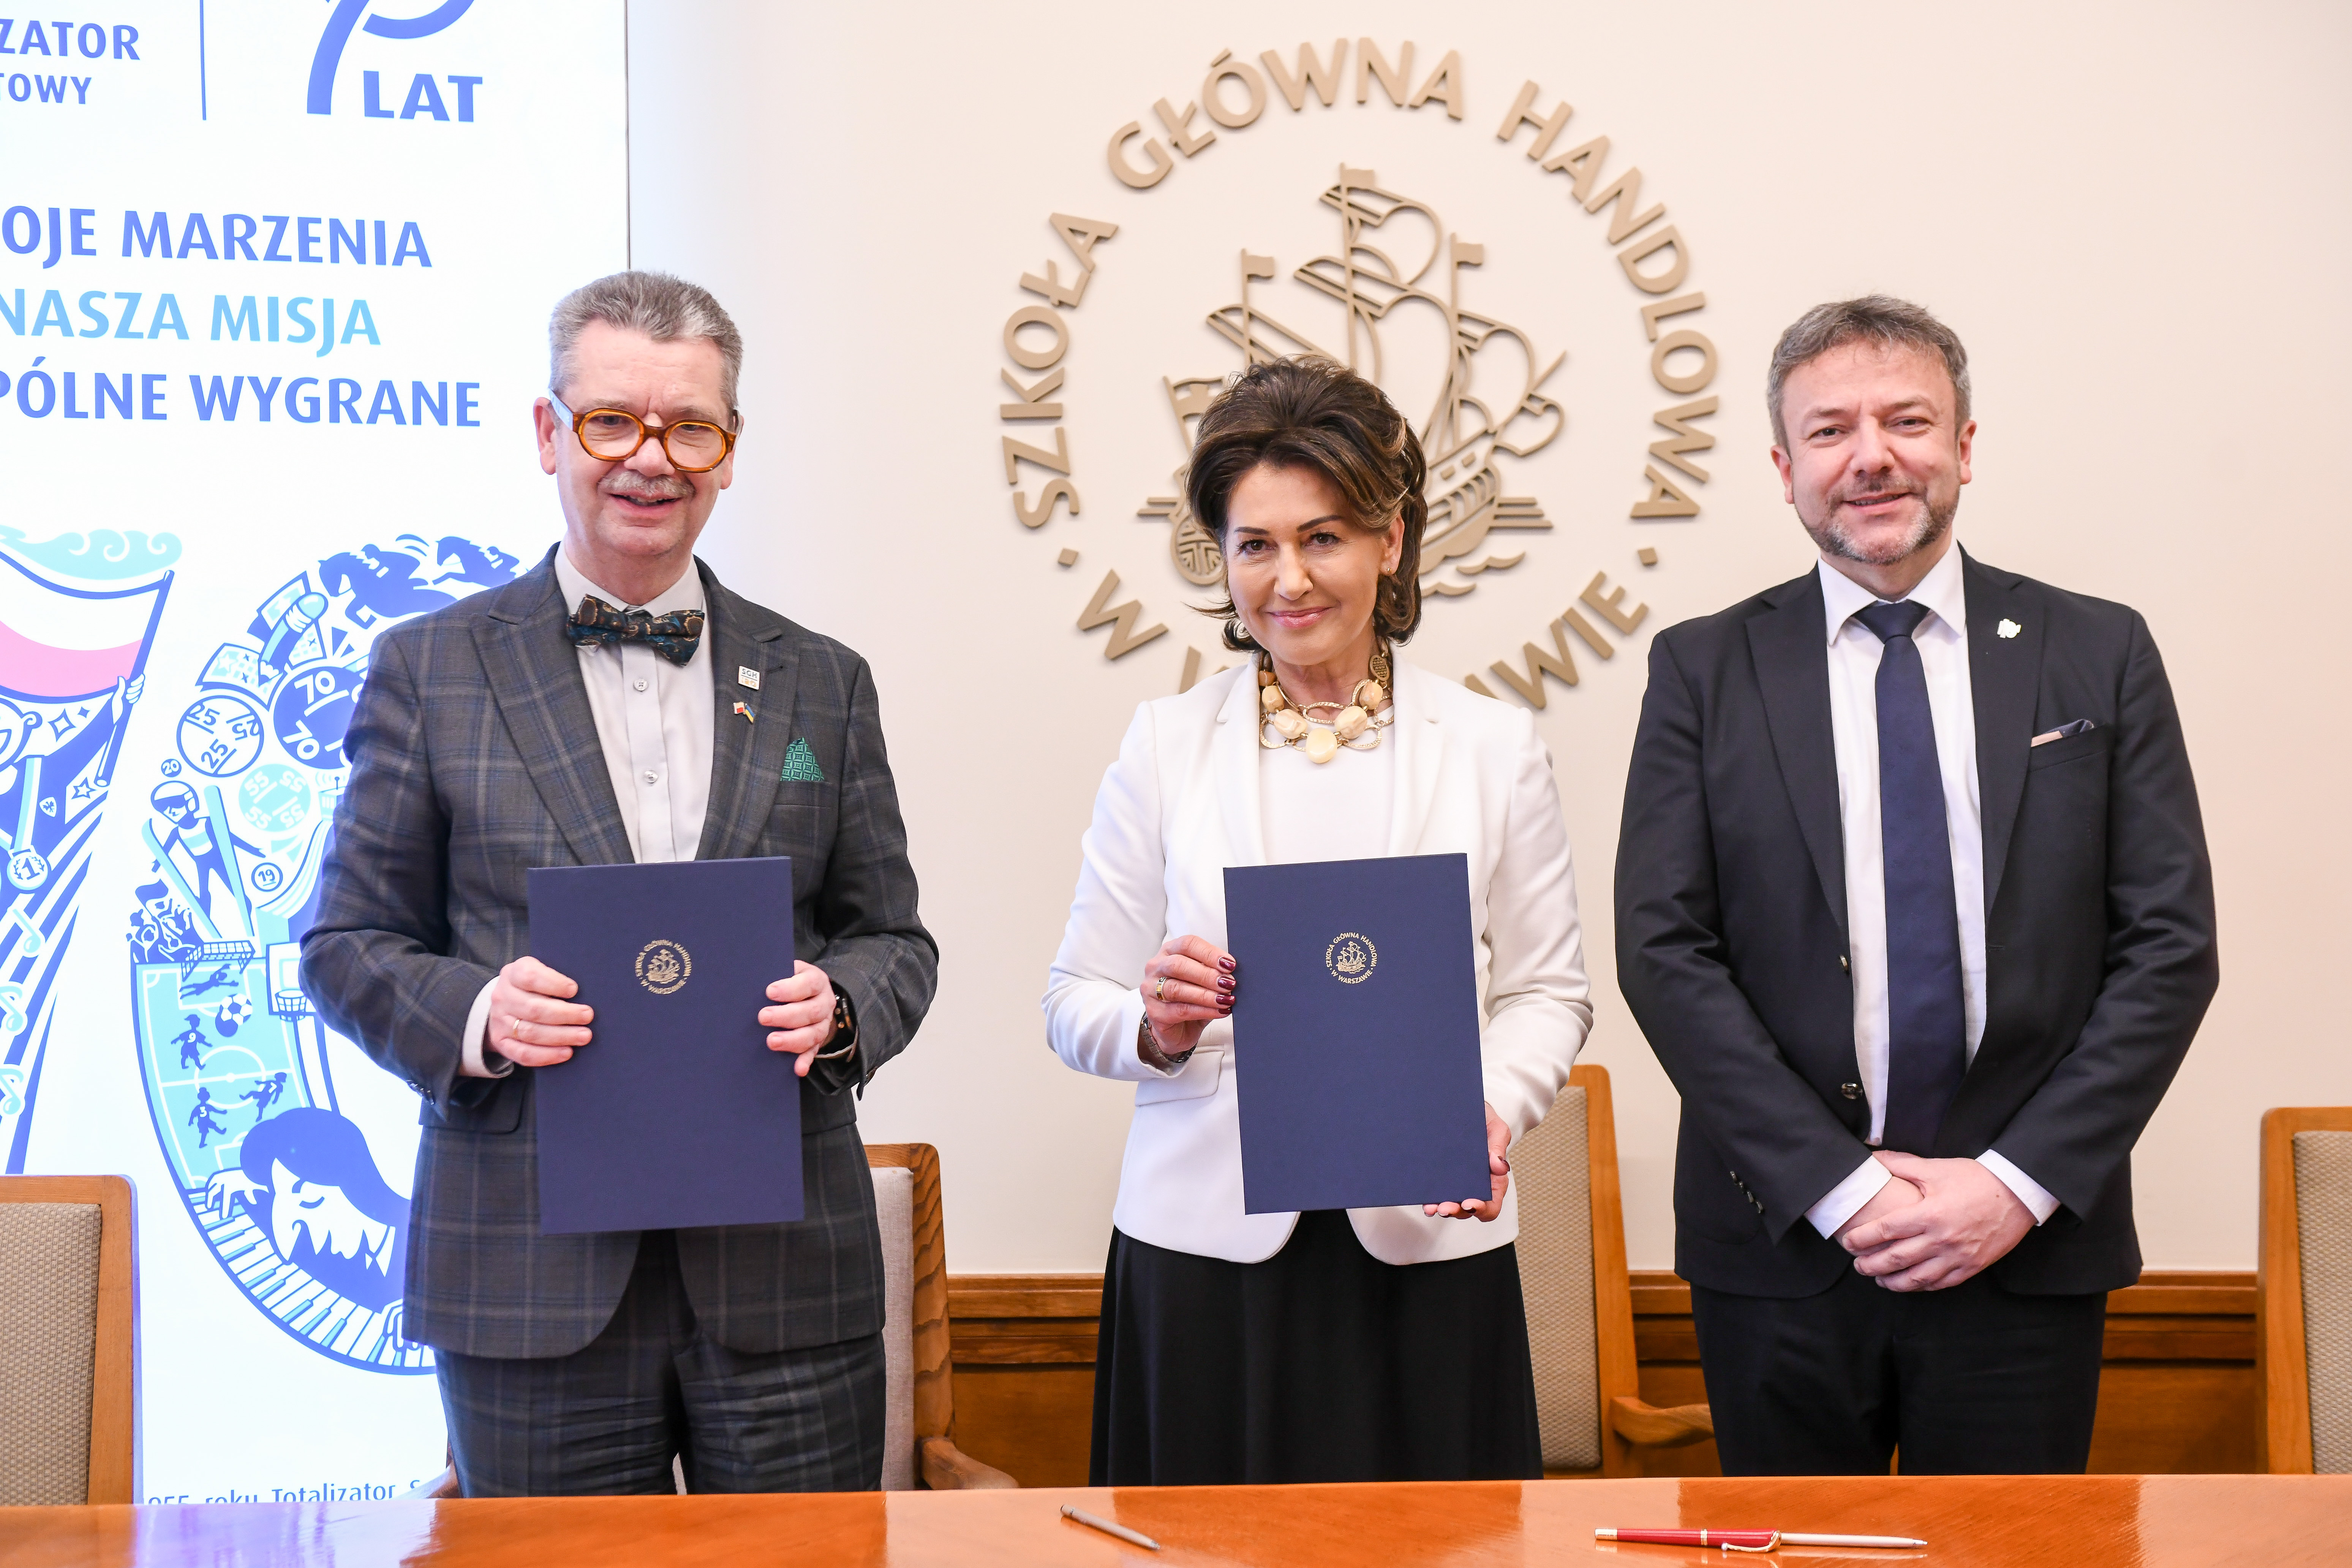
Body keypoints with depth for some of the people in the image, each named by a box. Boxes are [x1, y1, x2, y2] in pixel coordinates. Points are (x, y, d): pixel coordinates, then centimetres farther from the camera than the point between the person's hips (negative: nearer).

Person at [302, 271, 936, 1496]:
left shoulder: (823, 684, 11)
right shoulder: (431, 670, 5)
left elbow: (895, 943, 13)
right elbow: (350, 945, 6)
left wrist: (836, 1005, -10)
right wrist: (477, 1013, -14)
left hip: (784, 1282, 2)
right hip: (532, 1287, -1)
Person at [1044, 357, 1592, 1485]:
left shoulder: (1492, 747, 6)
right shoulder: (1164, 746, 7)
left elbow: (1546, 990, 7)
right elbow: (1075, 1003, 6)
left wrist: (1492, 1106, -12)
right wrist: (1156, 1028, -15)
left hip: (1426, 1242, 0)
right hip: (1207, 1250, 0)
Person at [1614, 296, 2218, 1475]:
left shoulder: (2100, 654, 4)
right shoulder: (1703, 670, 2)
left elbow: (2172, 944, 0)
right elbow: (1663, 950, -4)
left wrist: (2020, 1182, -9)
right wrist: (1836, 1186, -11)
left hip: (2030, 1249, 0)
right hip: (1780, 1247, 0)